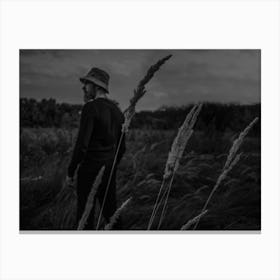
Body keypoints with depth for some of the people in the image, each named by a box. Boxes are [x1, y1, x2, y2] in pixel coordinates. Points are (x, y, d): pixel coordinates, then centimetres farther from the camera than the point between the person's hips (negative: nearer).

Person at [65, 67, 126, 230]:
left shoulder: (90, 108, -15)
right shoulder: (117, 110, 10)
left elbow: (82, 144, -20)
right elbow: (122, 147, 14)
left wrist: (70, 172, -10)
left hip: (90, 169, -8)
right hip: (109, 168, 8)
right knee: (110, 211, 17)